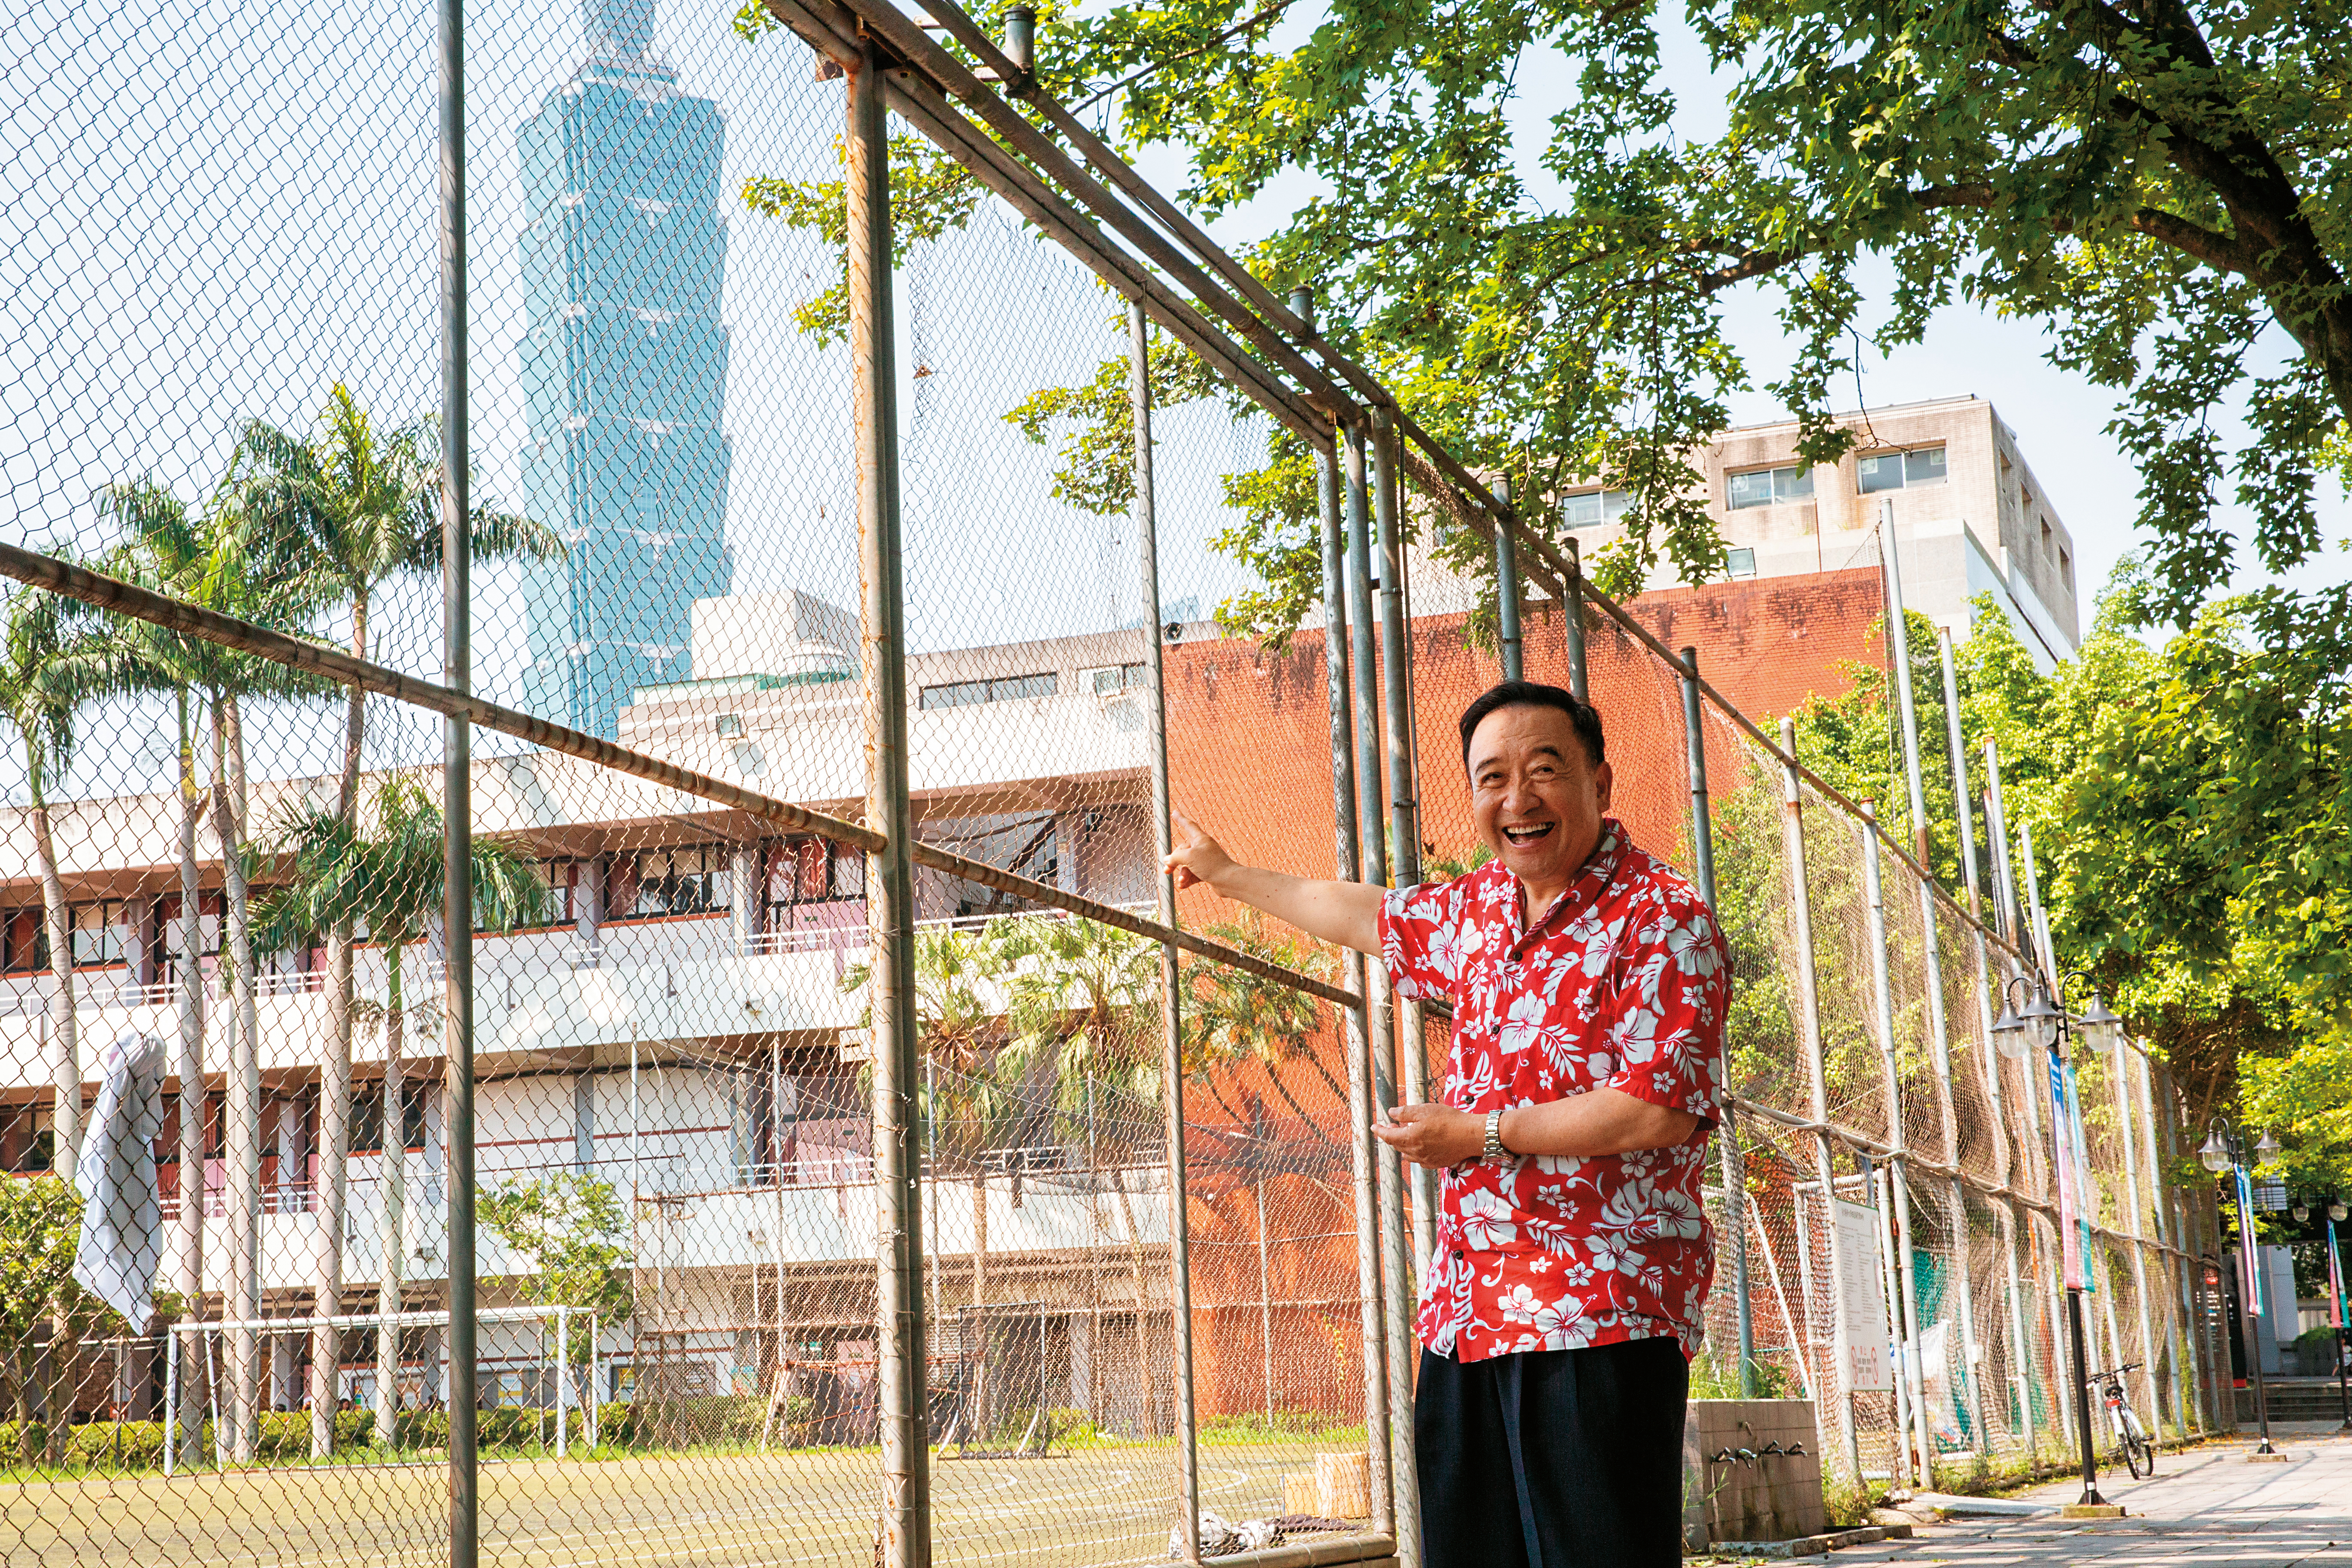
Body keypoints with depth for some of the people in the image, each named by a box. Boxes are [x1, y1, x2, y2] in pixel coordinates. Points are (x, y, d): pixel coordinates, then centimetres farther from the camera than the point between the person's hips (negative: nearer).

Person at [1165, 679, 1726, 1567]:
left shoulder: (1662, 918, -9)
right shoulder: (1477, 908, 15)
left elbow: (1657, 1111, -19)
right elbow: (1372, 919, 36)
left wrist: (1477, 1135, -11)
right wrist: (1228, 876, 48)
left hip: (1599, 1312, -8)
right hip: (1466, 1309, 8)